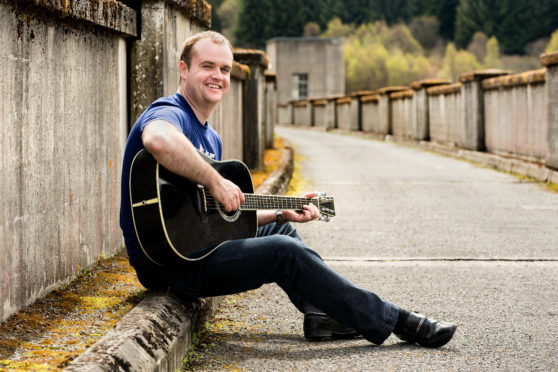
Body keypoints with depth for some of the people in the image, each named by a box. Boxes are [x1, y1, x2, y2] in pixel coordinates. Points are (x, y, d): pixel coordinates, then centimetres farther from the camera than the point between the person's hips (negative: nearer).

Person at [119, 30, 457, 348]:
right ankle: (392, 321, -8)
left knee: (280, 231, 24)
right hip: (166, 263, -11)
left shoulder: (210, 138, 18)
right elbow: (158, 139, -43)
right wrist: (215, 182, -33)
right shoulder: (169, 113, -14)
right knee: (286, 252, -18)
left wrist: (283, 213, 11)